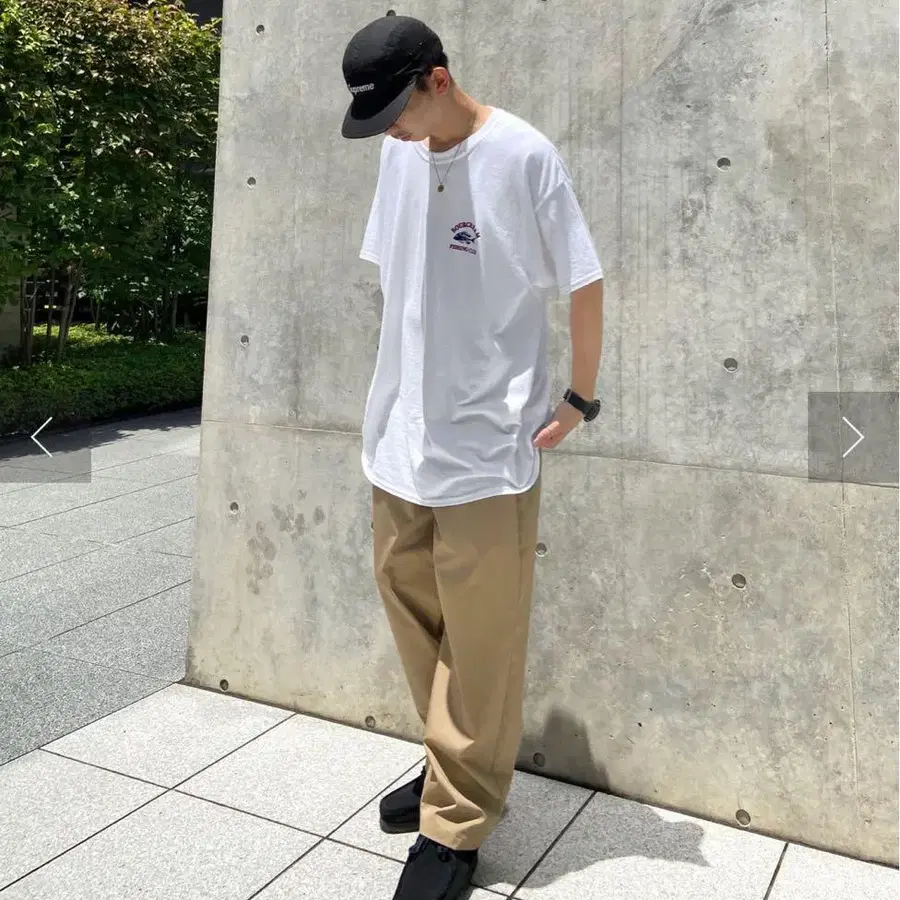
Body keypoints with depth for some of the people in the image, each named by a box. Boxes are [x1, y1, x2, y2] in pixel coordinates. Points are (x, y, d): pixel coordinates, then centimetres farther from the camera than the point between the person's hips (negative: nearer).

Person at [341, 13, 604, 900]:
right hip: (400, 436, 7)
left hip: (486, 447, -6)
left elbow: (584, 285, -5)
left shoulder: (523, 158, -10)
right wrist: (401, 381, 14)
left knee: (478, 645, 3)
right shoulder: (398, 155, 9)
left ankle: (457, 826, 19)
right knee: (408, 602, 16)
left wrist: (578, 399, -3)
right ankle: (453, 764, 36)